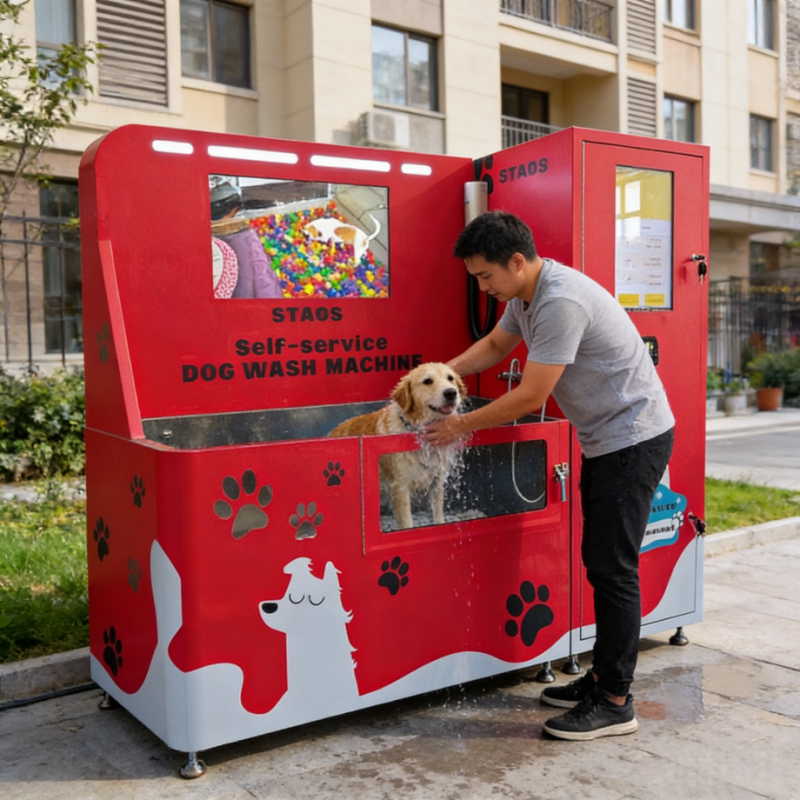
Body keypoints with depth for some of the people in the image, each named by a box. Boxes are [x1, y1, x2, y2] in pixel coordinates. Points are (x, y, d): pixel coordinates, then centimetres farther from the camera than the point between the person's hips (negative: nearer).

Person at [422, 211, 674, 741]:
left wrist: (460, 426, -15)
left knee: (612, 567, -7)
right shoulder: (525, 295, 5)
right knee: (601, 561, 13)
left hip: (634, 438, -10)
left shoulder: (562, 301, -27)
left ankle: (615, 702, 3)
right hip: (605, 439, 10)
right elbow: (495, 346, 22)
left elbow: (530, 397, -25)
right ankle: (603, 677, 24)